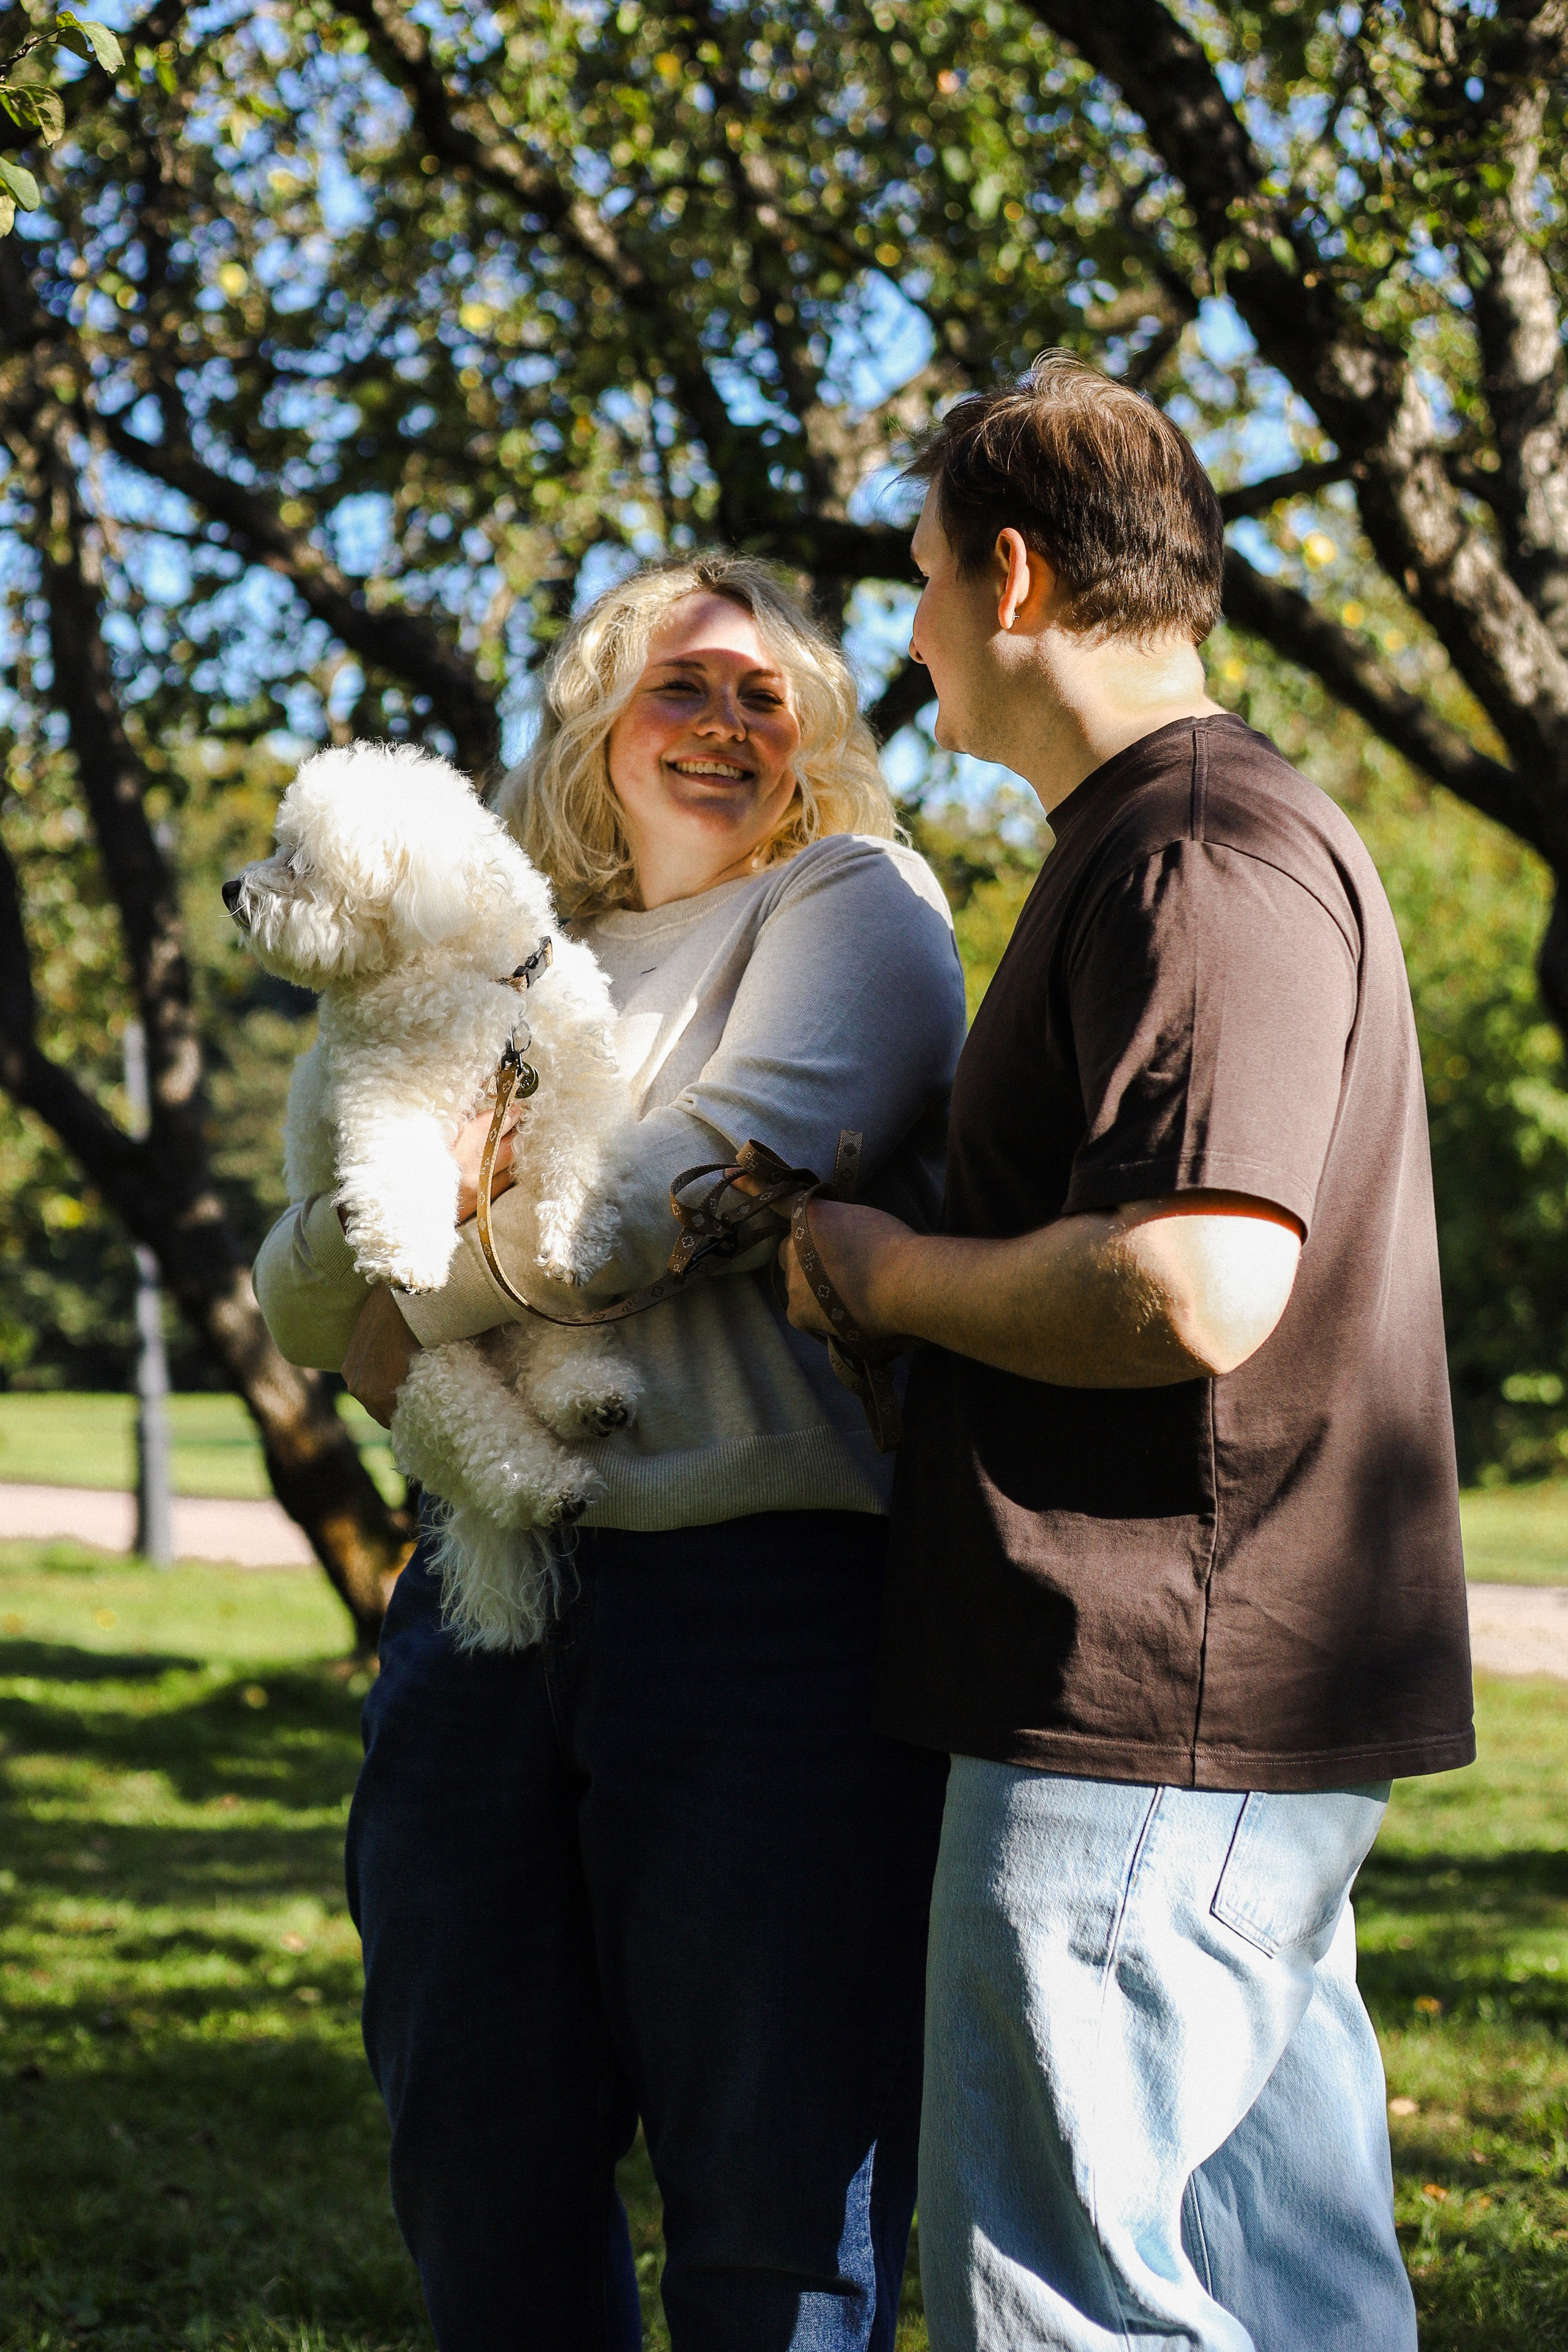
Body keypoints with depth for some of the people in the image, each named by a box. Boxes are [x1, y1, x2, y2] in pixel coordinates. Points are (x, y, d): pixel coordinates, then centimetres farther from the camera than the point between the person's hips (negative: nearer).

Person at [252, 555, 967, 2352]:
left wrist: (426, 1303, 1)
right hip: (489, 1611, 6)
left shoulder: (851, 899, 4)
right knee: (482, 2190, 12)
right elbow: (294, 1294, 13)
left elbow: (709, 1177, -12)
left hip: (766, 1609, -6)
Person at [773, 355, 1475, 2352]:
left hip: (1153, 1701, -11)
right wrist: (895, 1250, 20)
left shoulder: (1206, 854, -15)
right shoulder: (1183, 837, 21)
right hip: (1245, 1711, 11)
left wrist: (885, 1273, -13)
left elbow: (1194, 1289, -27)